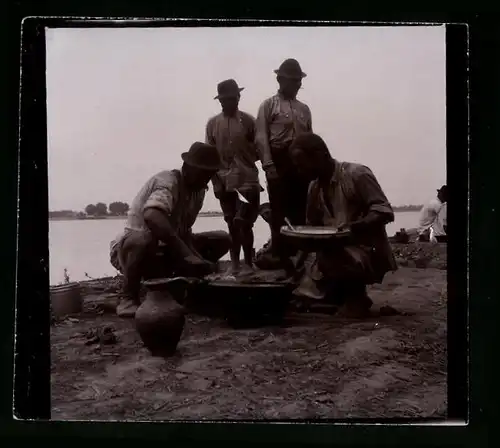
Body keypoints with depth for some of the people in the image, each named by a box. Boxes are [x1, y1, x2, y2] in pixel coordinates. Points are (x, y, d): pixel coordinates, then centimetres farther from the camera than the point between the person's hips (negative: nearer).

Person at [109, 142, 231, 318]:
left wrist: (198, 259, -19)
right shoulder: (167, 181, -23)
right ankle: (128, 297, -18)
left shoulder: (198, 190, 1)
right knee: (144, 239, -43)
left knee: (223, 240, 0)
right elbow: (151, 215, -44)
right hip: (130, 248, -7)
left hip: (165, 251, 7)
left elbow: (184, 230, 0)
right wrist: (186, 253, -47)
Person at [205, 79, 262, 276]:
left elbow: (258, 149, 6)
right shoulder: (212, 123, 7)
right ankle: (234, 262, 19)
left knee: (243, 223, -7)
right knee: (232, 224, 10)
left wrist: (244, 158, -7)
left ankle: (248, 263, 6)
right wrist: (216, 182, 1)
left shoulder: (249, 120, 1)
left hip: (247, 180, -3)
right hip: (224, 182, 3)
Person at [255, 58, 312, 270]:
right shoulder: (268, 105, 3)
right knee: (279, 212, -3)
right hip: (279, 162, -5)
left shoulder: (304, 108, 19)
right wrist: (268, 165, -16)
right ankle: (280, 255, 4)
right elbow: (261, 138, -6)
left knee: (299, 212, 5)